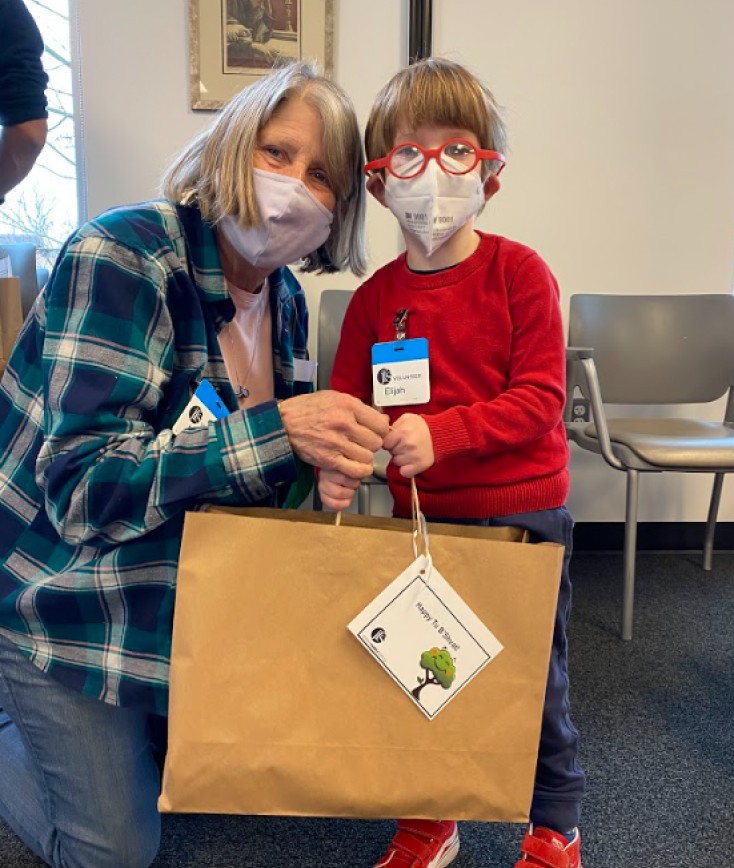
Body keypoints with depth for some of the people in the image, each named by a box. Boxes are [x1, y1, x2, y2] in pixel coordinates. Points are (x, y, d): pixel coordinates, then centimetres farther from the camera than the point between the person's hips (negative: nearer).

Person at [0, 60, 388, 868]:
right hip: (68, 596, -6)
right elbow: (82, 482, -31)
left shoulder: (285, 298, -2)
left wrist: (330, 454, -12)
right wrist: (275, 434, -39)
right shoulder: (122, 256, -24)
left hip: (200, 600, 7)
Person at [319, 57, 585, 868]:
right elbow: (345, 403, 3)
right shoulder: (374, 296, 2)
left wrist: (441, 435, -26)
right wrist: (333, 464, -17)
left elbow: (539, 398, -14)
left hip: (522, 513, -3)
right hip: (420, 516, 4)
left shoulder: (518, 272, -9)